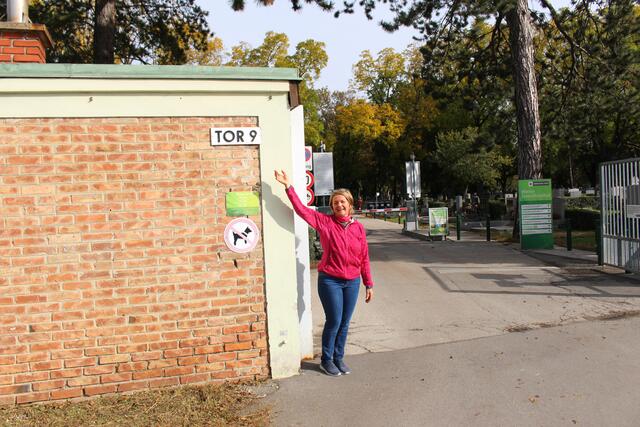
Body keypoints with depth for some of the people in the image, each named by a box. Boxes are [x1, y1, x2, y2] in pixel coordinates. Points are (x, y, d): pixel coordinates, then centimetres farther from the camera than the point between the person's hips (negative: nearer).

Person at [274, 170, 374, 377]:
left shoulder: (358, 227, 3)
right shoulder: (325, 222, -4)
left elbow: (364, 258, 7)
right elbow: (302, 210, -10)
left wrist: (369, 284, 9)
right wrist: (288, 187, -18)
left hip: (352, 282, 3)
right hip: (330, 280, -3)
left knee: (344, 323, 11)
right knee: (334, 321, -1)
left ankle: (339, 358, 28)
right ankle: (326, 360, 19)